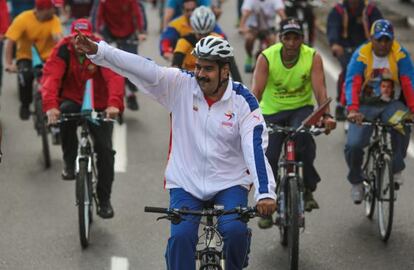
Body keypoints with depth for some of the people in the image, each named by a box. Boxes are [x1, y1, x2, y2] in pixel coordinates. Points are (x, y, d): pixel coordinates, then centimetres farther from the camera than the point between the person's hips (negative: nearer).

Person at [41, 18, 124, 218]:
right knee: (65, 113, -35)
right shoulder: (62, 51, -15)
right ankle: (69, 163, -16)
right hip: (73, 101, 0)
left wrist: (114, 104, -51)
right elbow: (51, 77, -29)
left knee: (105, 150, -9)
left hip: (99, 107, 0)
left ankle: (104, 200, 9)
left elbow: (114, 77, -31)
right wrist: (50, 105, -48)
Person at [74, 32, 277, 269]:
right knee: (181, 236, -20)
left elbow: (256, 147, -19)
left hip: (230, 184, -1)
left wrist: (265, 193, -31)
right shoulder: (181, 85, -7)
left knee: (234, 230, -24)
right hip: (186, 183, 1)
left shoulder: (243, 101, -11)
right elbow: (142, 68, -18)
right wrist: (98, 51, -30)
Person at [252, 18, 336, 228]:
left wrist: (326, 115, -40)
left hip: (301, 108, -1)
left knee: (302, 135, -34)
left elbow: (319, 88, -23)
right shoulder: (266, 57, -15)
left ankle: (308, 190, -20)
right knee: (268, 159, -7)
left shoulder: (313, 58, -14)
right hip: (272, 111, 1)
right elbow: (257, 90, -23)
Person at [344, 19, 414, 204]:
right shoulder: (361, 55, -12)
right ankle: (356, 182, 12)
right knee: (353, 145, -18)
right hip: (366, 106, 0)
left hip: (392, 104, 0)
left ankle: (396, 168, -14)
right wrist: (352, 110, -37)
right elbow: (352, 83, -21)